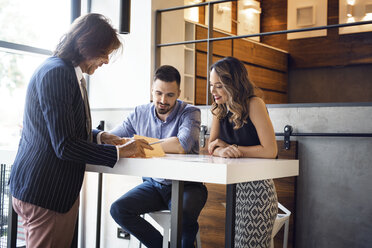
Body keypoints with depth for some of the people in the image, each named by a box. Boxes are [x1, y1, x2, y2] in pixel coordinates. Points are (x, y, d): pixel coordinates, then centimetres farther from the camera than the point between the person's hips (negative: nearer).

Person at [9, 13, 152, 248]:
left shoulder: (71, 74, 14)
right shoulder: (56, 72, -18)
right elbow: (65, 146, -22)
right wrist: (118, 152, -13)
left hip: (63, 189, 10)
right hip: (44, 191, -10)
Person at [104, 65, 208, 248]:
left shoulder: (190, 113, -8)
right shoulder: (140, 113, 6)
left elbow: (182, 145, -27)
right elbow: (112, 138, 5)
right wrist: (103, 137, -21)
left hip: (186, 185, -4)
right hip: (153, 184, 5)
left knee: (184, 215, -34)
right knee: (118, 210, -17)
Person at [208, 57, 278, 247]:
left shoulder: (254, 104, -13)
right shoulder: (219, 109, 6)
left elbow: (270, 151, -17)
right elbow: (212, 147, 7)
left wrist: (234, 148, -10)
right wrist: (222, 151, -17)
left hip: (257, 190, -6)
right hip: (234, 187, 6)